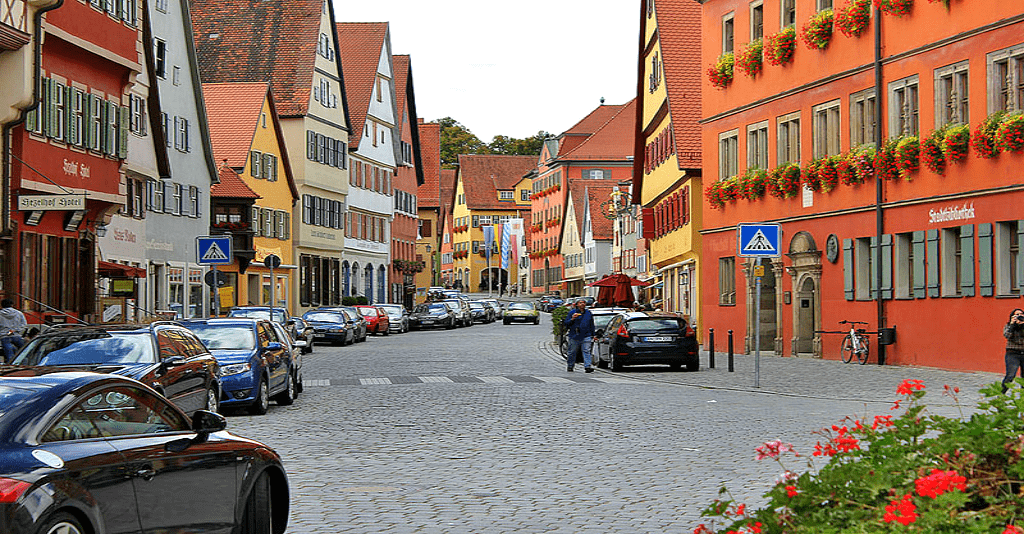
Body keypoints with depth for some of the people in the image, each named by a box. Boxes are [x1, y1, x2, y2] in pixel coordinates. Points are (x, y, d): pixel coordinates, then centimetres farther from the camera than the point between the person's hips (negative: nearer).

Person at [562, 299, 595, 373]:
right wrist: (572, 319, -16)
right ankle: (569, 366, 22)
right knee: (572, 352, 6)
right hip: (574, 336, -2)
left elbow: (591, 325, 21)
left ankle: (587, 367, -17)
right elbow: (565, 323, 1)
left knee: (586, 351, -11)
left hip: (586, 336, 2)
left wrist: (592, 335, 18)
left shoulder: (588, 313, 13)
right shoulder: (573, 312, 2)